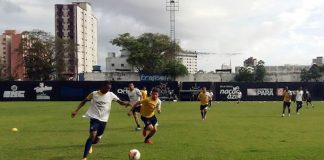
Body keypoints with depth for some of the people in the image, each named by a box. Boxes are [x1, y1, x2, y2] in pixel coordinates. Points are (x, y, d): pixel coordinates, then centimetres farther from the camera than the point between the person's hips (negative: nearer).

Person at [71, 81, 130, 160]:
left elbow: (120, 102, -6)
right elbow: (84, 101, 7)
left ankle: (89, 145, 49)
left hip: (103, 120, 3)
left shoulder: (111, 95, -1)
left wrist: (125, 103, -29)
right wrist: (76, 111, 1)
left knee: (96, 140, 10)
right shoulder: (94, 94, -4)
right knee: (93, 135, -25)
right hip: (94, 118, -3)